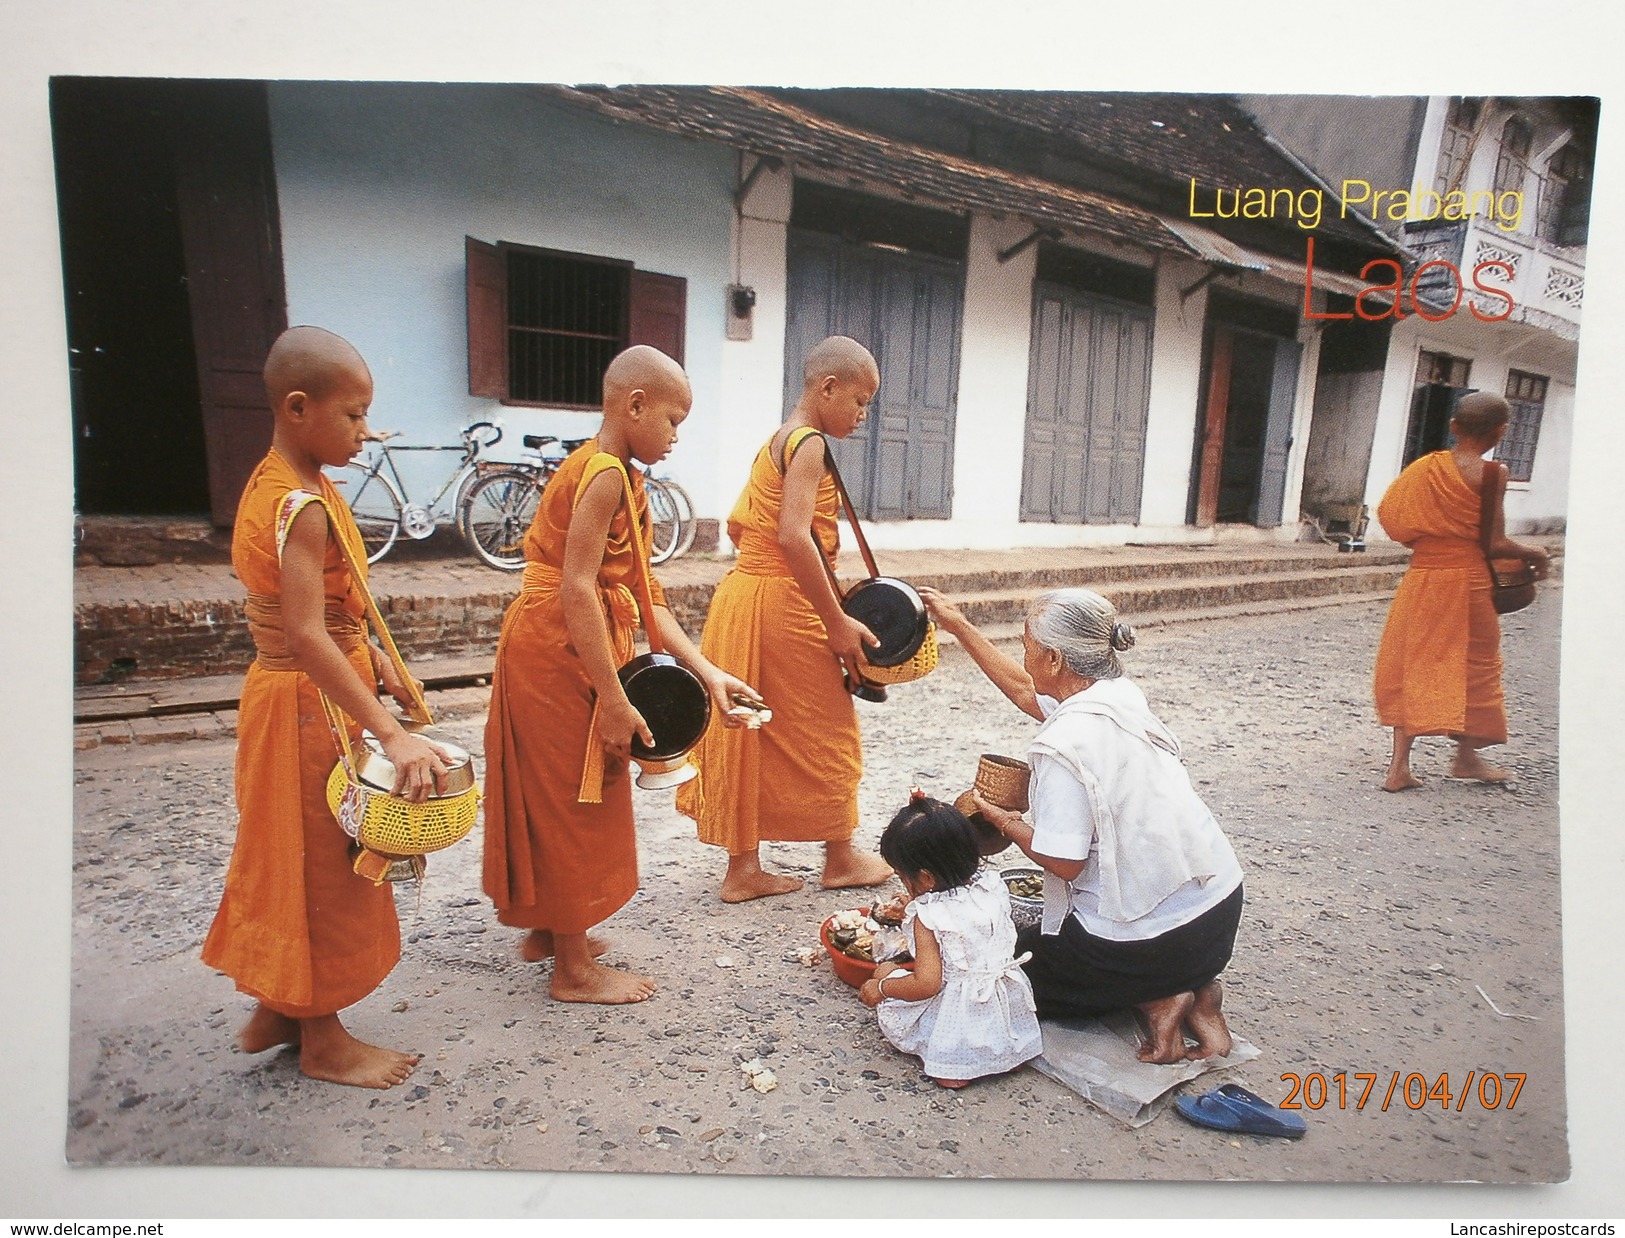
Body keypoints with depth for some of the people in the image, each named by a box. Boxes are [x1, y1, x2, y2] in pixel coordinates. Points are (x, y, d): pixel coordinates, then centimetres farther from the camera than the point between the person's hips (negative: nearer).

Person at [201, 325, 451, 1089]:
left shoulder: (273, 482, 7)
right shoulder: (304, 506, -24)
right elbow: (307, 637, -33)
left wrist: (374, 660, 10)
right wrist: (391, 734, -36)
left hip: (284, 693, 10)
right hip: (309, 705, -10)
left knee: (291, 858, 20)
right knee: (323, 867, 5)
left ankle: (274, 1011, 37)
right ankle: (323, 1041, 22)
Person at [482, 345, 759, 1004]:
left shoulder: (616, 477, 13)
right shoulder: (604, 474, -18)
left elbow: (642, 596, 8)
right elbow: (576, 590, -25)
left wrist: (707, 672, 1)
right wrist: (614, 699, -24)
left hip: (558, 654, 10)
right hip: (557, 655, -10)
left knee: (559, 797, 21)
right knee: (572, 801, 2)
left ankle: (546, 929, 39)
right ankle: (574, 969, 18)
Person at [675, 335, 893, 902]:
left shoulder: (775, 442, 16)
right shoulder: (809, 442, -14)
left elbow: (737, 523, 20)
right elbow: (794, 536, -26)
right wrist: (837, 621, -23)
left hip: (741, 594, 9)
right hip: (783, 605, -9)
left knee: (751, 731, 12)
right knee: (825, 727, 6)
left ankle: (743, 867, 21)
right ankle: (840, 856, 23)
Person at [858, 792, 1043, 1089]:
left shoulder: (929, 917, -21)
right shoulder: (993, 885, -4)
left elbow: (927, 984, -23)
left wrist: (880, 987, -6)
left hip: (959, 1020, -6)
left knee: (885, 971, 9)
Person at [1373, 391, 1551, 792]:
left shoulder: (1426, 466, 2)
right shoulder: (1491, 473, -11)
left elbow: (1390, 515, 5)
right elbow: (1494, 543, -12)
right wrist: (1535, 553, 6)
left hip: (1421, 577, 4)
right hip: (1467, 579, -4)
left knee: (1414, 666, 9)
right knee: (1473, 665, 14)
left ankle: (1399, 765, 5)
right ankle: (1466, 757, 29)